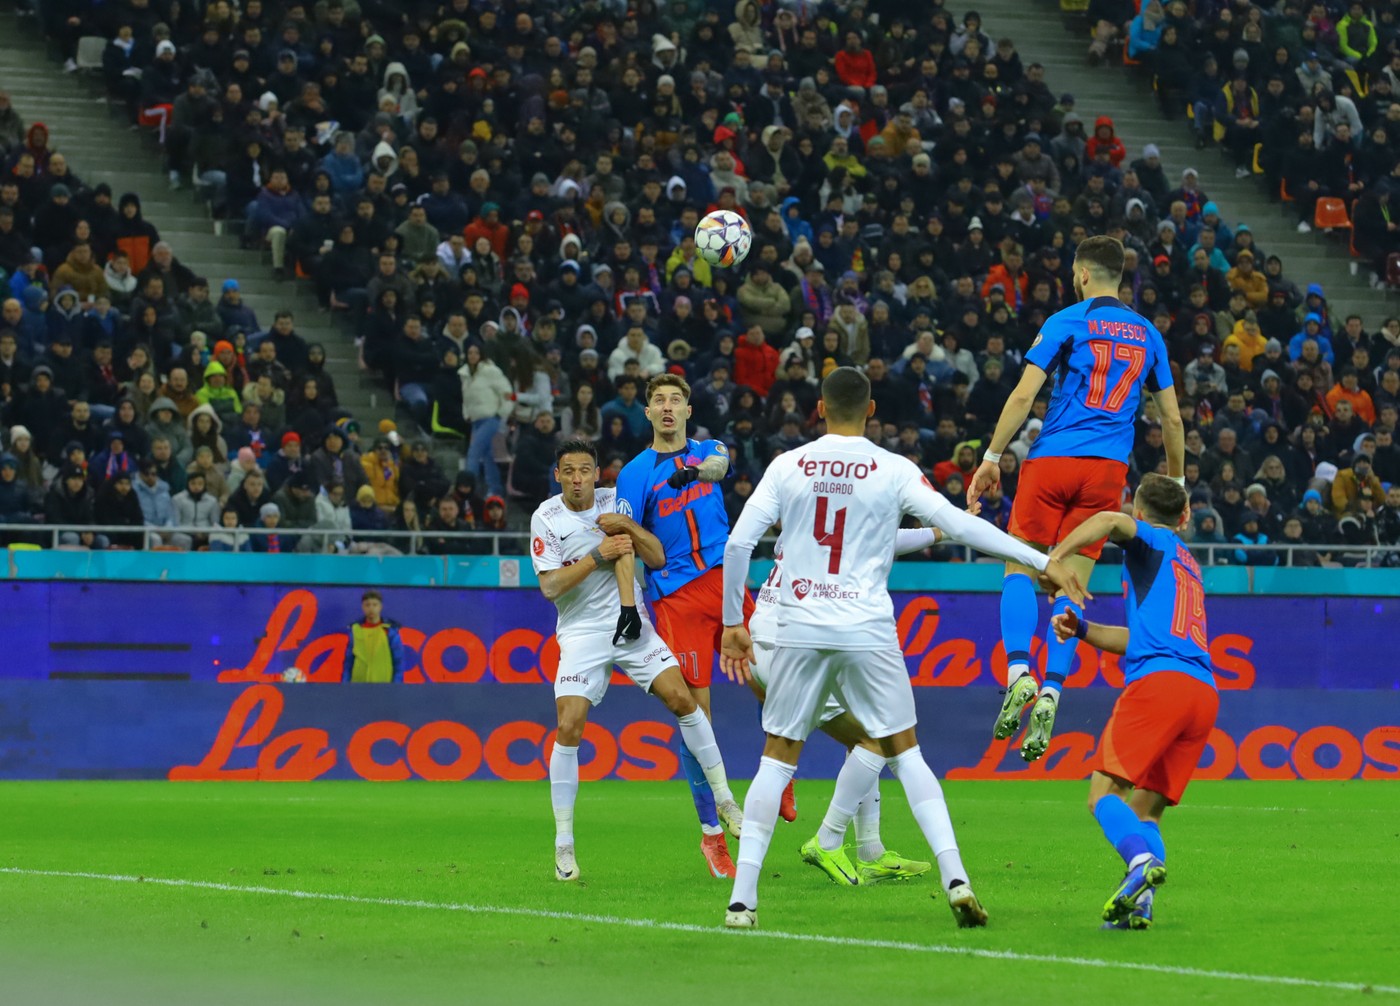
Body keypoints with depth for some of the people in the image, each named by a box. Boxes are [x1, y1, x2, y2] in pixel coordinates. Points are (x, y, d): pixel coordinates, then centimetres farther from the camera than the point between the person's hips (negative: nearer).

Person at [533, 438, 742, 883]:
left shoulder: (614, 503, 3)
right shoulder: (546, 518, -4)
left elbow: (657, 558, 0)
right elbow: (549, 585, -11)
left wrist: (628, 527, -17)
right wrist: (598, 556, -17)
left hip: (631, 628, 2)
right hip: (581, 631, -2)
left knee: (681, 697, -11)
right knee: (569, 727, -15)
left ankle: (724, 800, 4)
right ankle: (564, 843, -6)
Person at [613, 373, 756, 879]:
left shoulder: (708, 450, 14)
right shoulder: (636, 472, 5)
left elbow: (719, 465, -10)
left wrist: (695, 471, -33)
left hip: (723, 580, 3)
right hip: (674, 596, -2)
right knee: (693, 712, -5)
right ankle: (711, 831, 1)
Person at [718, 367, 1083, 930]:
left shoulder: (787, 467, 3)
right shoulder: (893, 471, -1)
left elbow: (738, 544, -1)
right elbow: (960, 526, -6)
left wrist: (733, 623, 8)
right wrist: (1042, 563, -2)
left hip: (801, 629, 1)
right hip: (868, 629, -1)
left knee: (778, 756, 9)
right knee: (903, 751, 11)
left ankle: (742, 898, 1)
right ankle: (954, 877, -2)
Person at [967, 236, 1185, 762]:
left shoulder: (1067, 322, 0)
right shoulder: (1148, 335, 14)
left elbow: (1025, 394, -7)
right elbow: (1171, 418, 17)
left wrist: (992, 458, -4)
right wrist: (1175, 485, 26)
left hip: (1053, 459, -3)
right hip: (1109, 469, 3)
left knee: (1020, 569, 3)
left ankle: (1018, 672, -19)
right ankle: (1051, 693, -11)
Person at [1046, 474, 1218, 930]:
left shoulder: (1153, 541, 12)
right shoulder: (1188, 567, 34)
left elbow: (1113, 521, -12)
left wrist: (1053, 557, -12)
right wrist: (1081, 629, 25)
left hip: (1159, 679, -7)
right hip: (1204, 691, 7)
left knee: (1104, 791, -9)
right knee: (1146, 808, 8)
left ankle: (1142, 860, -35)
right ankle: (1139, 905, -13)